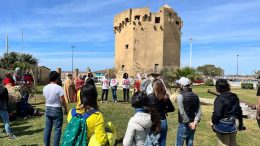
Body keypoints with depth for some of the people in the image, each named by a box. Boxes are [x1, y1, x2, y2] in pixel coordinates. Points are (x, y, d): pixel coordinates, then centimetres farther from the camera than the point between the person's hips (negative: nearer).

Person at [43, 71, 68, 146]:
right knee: (57, 129, 3)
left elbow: (46, 98, 5)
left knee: (47, 128, 15)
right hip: (56, 109, -6)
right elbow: (62, 101, -15)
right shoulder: (59, 88, -17)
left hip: (47, 108, 6)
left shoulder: (45, 88, 1)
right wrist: (66, 109, -3)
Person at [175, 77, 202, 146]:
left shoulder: (180, 96, -14)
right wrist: (195, 122, -6)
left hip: (184, 125, -6)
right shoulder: (195, 96, 6)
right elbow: (199, 111, 3)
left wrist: (189, 123, -13)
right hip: (192, 125, 7)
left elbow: (182, 112, -19)